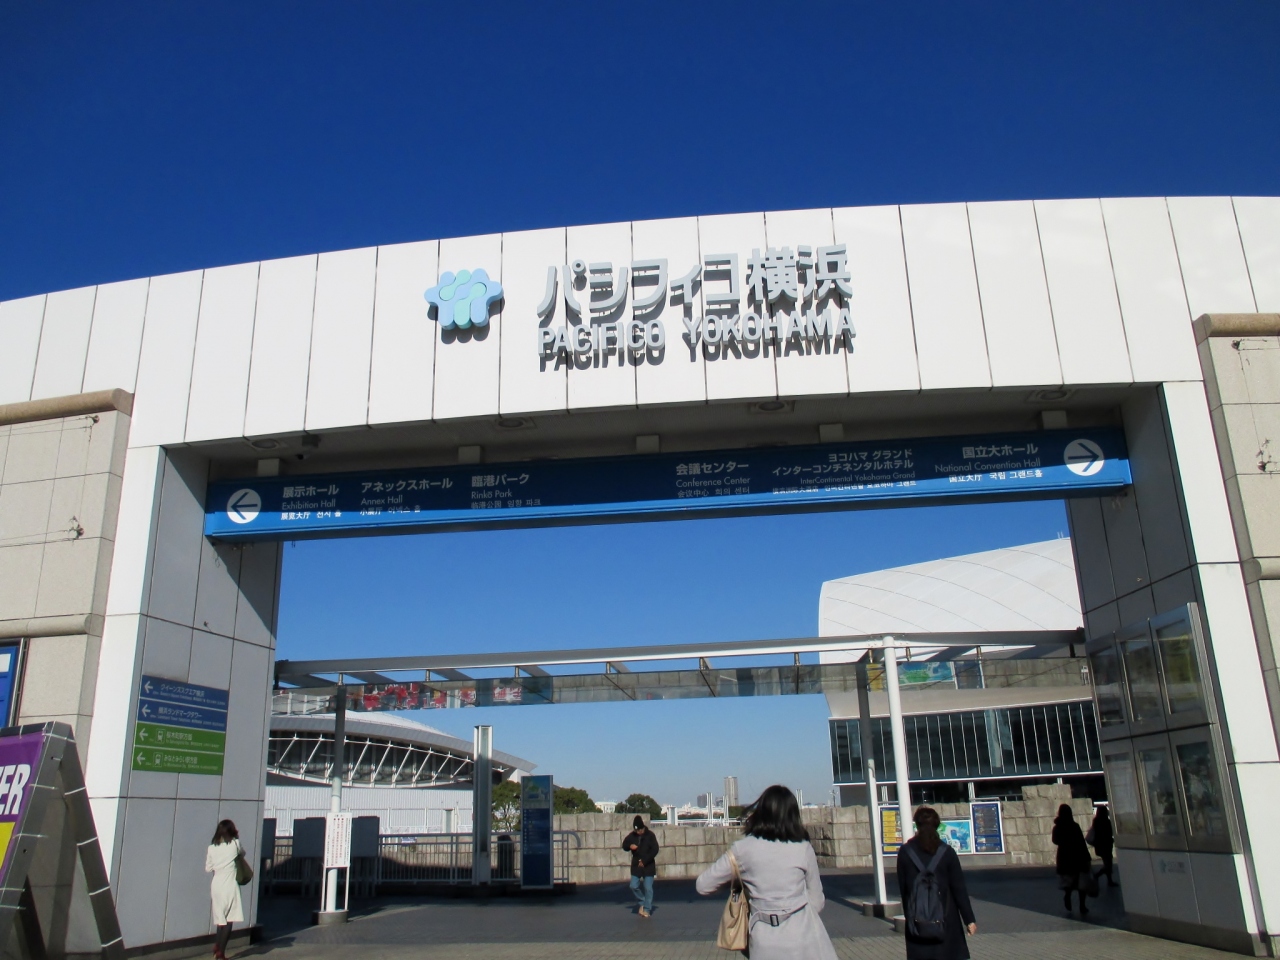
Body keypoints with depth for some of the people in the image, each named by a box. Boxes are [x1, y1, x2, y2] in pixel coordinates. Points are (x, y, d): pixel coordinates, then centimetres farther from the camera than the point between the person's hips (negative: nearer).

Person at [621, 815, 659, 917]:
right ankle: (643, 902, 22)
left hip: (648, 865, -3)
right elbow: (624, 846, 10)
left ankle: (647, 909, 6)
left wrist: (644, 861, -18)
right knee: (634, 886, -2)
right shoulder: (632, 836, 0)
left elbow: (655, 850, -13)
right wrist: (630, 846, -14)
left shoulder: (650, 835, -10)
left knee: (648, 888, -4)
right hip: (636, 865, 3)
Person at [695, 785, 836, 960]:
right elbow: (817, 901, 7)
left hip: (766, 944, 0)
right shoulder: (803, 849, -3)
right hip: (804, 940, 0)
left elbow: (703, 886, 4)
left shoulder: (744, 849, -4)